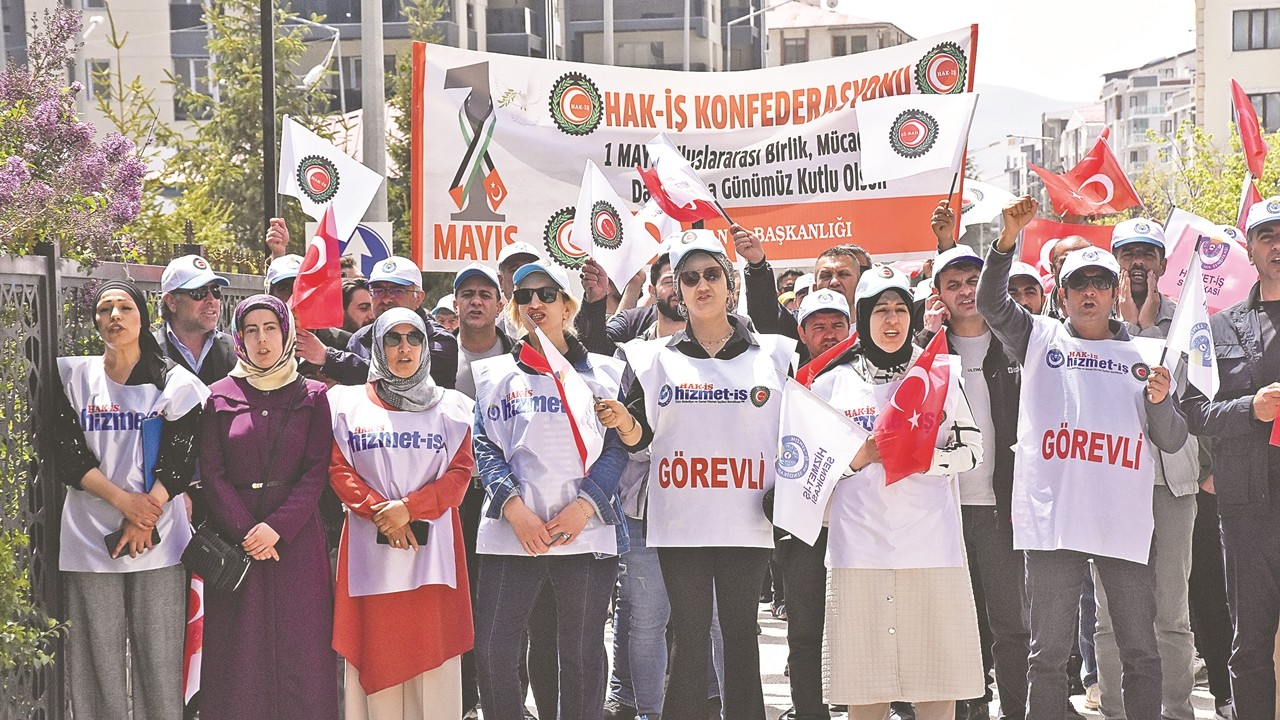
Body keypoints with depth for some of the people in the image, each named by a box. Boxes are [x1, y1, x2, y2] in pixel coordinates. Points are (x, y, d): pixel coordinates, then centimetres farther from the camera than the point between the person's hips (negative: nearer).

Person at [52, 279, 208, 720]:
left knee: (160, 659, -3)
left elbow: (179, 463, 0)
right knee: (98, 662, 0)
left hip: (158, 540, -1)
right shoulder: (74, 377, 9)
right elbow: (67, 456, 2)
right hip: (90, 539, 1)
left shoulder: (175, 383, 6)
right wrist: (123, 500, -11)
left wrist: (142, 521, -11)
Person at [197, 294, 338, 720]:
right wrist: (244, 532, -12)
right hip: (235, 537, 0)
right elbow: (211, 473, 0)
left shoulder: (311, 396, 6)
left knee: (299, 650, -2)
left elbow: (317, 472, -1)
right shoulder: (221, 396, 7)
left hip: (296, 537, 0)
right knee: (238, 655, -1)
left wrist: (277, 527, -14)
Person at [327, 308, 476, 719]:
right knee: (376, 653, -3)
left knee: (431, 652, -4)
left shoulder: (451, 407, 12)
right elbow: (338, 469, 3)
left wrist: (409, 508, -11)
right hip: (371, 547, 0)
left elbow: (460, 473, 3)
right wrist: (379, 512, -12)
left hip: (432, 546, 0)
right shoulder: (348, 403, 10)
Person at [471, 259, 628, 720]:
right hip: (511, 532, 1)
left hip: (587, 531, 0)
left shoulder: (602, 373, 11)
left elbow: (618, 445, 4)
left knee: (582, 656, 3)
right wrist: (514, 508, -12)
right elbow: (484, 447, 4)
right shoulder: (495, 375, 12)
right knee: (493, 652, -6)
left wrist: (585, 506, -11)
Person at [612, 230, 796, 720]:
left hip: (747, 518, 0)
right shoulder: (658, 358, 8)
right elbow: (641, 437, 5)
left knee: (740, 636, 5)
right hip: (681, 519, 0)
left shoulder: (772, 354, 8)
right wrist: (626, 425, -17)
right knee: (689, 639, 0)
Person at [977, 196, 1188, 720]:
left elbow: (1172, 441, 14)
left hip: (1124, 521, 2)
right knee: (1049, 652, 2)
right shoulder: (1041, 338, 13)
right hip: (1052, 517, -1)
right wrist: (1008, 239, -15)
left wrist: (1159, 400, -6)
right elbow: (991, 303, -3)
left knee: (1140, 651, 4)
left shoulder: (1142, 356, 16)